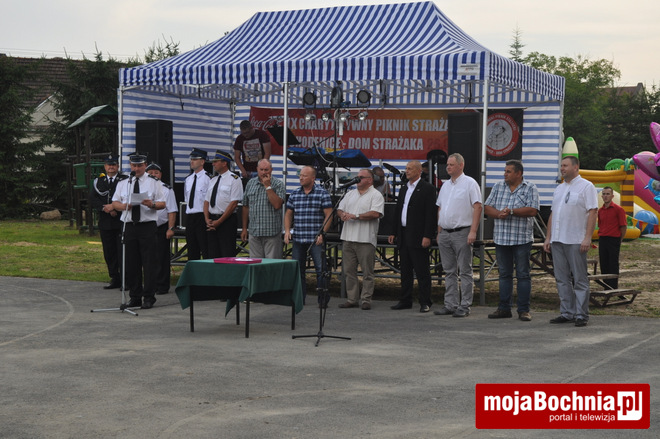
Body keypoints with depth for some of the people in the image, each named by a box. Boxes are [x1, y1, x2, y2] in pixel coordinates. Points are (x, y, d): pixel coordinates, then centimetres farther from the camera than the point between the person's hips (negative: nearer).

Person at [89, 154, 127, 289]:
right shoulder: (98, 181, 14)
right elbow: (92, 200, 2)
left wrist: (114, 207, -16)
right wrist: (106, 208, -11)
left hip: (121, 222, -4)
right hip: (105, 223, 4)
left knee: (123, 252, -6)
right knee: (109, 253, 7)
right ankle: (115, 279, 15)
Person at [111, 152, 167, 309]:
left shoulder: (154, 183, 4)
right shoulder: (123, 183, 14)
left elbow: (162, 203, 0)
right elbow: (115, 203, 14)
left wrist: (152, 204, -21)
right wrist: (124, 206, -7)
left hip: (147, 225, -4)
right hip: (130, 226, 4)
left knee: (149, 262, -5)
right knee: (131, 262, 6)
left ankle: (149, 298, 1)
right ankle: (135, 297, 15)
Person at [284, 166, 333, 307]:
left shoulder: (322, 194, -2)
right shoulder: (294, 194, 11)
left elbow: (328, 215, -4)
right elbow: (288, 214, 18)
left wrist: (322, 233, -12)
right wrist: (287, 230, 3)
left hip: (316, 239, -4)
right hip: (298, 238, 5)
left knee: (320, 268, -7)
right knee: (297, 269, 7)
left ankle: (323, 299, -1)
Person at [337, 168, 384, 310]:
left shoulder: (376, 195, -2)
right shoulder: (350, 194, 19)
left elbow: (375, 213, -16)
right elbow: (339, 209, 19)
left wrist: (355, 216, -16)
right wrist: (342, 214, -5)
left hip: (365, 239, -6)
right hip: (348, 238, 6)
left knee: (367, 272, -2)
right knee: (348, 270, 7)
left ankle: (366, 300, 2)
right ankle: (352, 299, 14)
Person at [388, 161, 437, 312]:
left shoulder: (427, 189, -7)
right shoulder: (404, 189, 17)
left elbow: (430, 214, -13)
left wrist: (427, 236, -18)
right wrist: (393, 232, 15)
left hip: (417, 237, -8)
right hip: (403, 236, 8)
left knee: (422, 271, -4)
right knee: (405, 270, 11)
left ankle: (425, 302, 1)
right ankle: (405, 301, 17)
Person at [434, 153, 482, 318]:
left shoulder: (469, 183, -5)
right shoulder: (445, 185, 16)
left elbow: (477, 207, -12)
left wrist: (473, 232, -19)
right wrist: (439, 232, 14)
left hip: (462, 233, -7)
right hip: (445, 234, 7)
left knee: (465, 271, -3)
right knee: (449, 271, 9)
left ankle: (465, 306, -1)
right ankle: (450, 304, 14)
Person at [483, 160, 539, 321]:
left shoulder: (530, 188, 0)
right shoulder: (498, 187, 13)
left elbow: (532, 210, -11)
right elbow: (487, 208, 9)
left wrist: (512, 211, -15)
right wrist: (499, 214, -11)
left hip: (522, 239, -4)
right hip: (501, 239, 4)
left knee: (523, 274, 0)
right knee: (504, 274, 9)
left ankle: (524, 310, 4)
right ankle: (504, 308, 15)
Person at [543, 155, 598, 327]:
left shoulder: (586, 186, -2)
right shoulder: (559, 189, 19)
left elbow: (593, 212, -9)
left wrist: (587, 238, -17)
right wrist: (548, 238, 14)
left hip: (576, 242, -7)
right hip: (557, 241, 7)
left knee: (580, 279, -3)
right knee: (562, 279, 8)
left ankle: (581, 315, 0)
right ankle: (567, 313, 14)